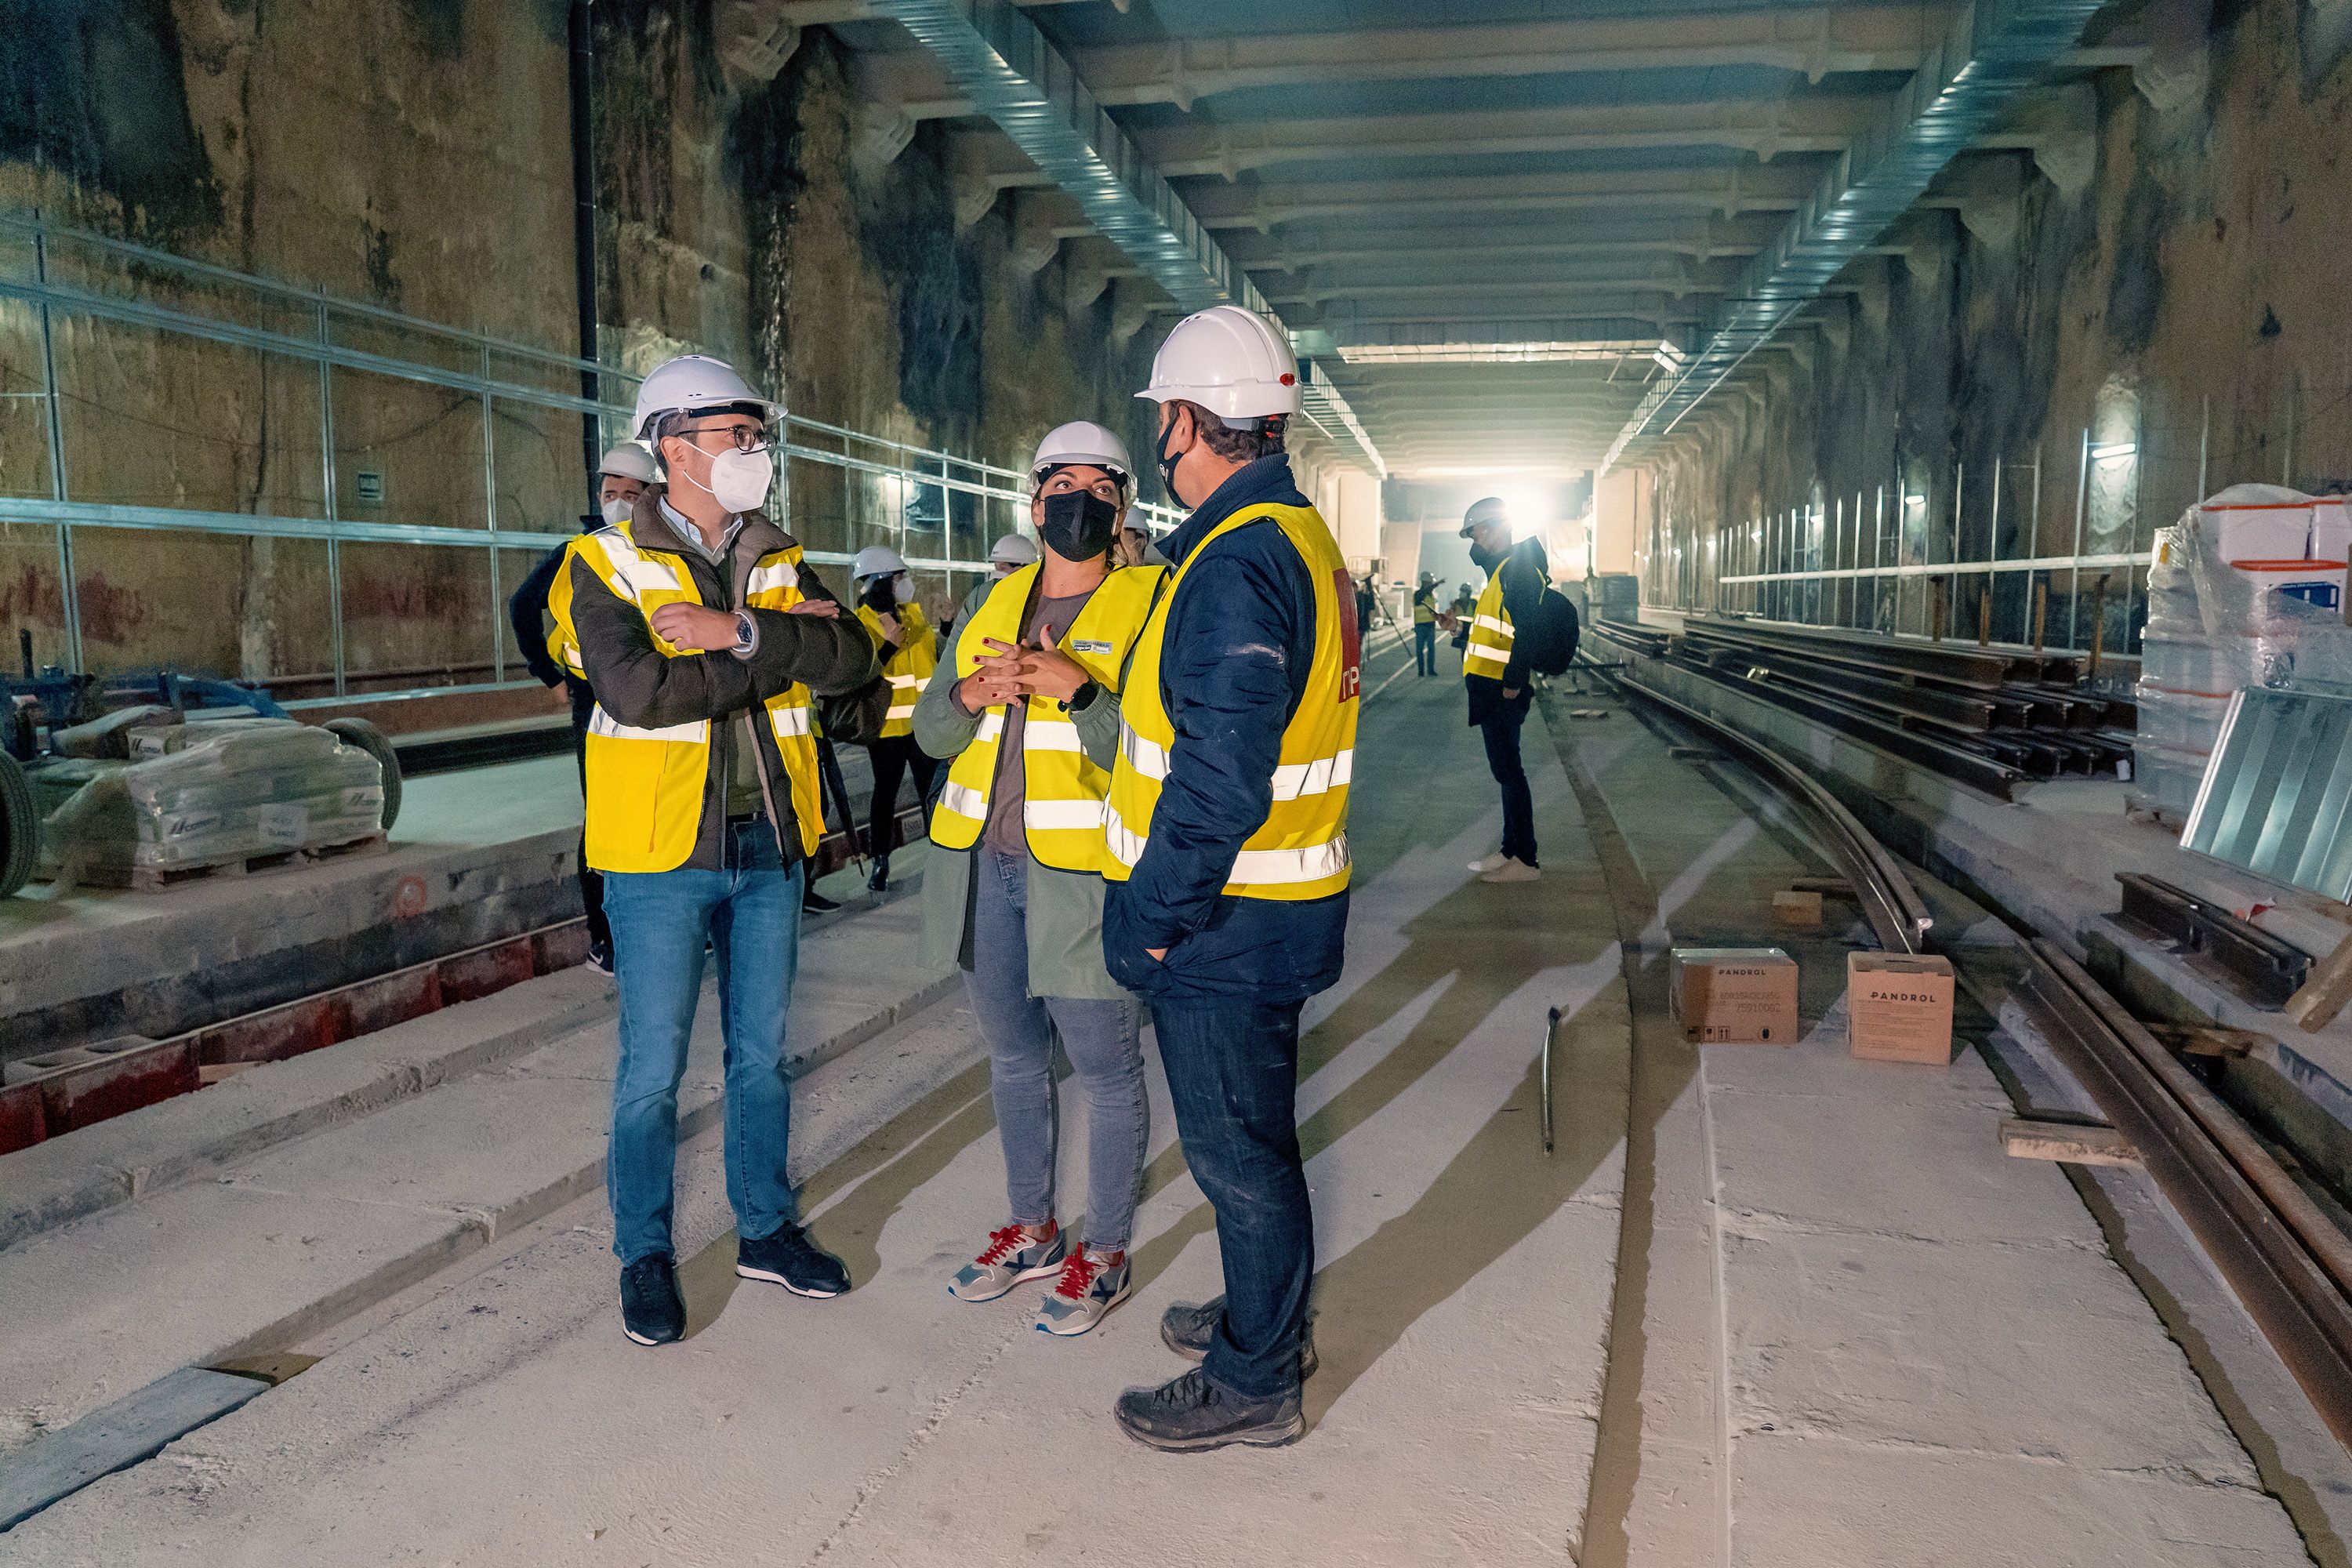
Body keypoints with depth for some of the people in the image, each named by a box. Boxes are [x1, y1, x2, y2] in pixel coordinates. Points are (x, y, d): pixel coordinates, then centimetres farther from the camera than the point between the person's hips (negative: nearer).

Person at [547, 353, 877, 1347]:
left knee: (762, 1053, 16)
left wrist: (738, 630, -22)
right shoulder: (607, 564, -6)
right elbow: (638, 692, -23)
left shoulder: (779, 564, 8)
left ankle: (765, 1228, 32)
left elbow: (852, 659, -10)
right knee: (653, 1070, 4)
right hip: (663, 855, -4)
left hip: (770, 849, 5)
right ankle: (644, 1255, 22)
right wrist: (782, 643, -17)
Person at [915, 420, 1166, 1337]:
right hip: (984, 868, 6)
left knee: (1106, 1072, 5)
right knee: (1014, 1059, 18)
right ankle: (1033, 1231, 36)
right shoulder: (996, 603, 12)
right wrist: (970, 694, -9)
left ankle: (1106, 1257, 23)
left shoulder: (1149, 605, -6)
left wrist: (1075, 686, -26)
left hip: (1080, 881, -6)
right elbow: (931, 731, 11)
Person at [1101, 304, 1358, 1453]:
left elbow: (1219, 779, -27)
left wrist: (1158, 915, -18)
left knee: (1236, 1147, 5)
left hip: (1224, 923, -10)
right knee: (1250, 1134, 23)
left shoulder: (1236, 564, -23)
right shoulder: (1299, 537, 10)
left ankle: (1253, 1384, 22)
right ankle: (1264, 1315, 41)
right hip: (1267, 913, 10)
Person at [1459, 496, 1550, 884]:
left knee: (1507, 770, -6)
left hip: (1503, 691, -10)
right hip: (1492, 689, 10)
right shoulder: (1504, 569, 20)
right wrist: (1463, 627, 21)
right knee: (1506, 770, 14)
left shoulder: (1518, 568, -13)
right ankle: (1511, 851, 22)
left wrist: (1513, 682, -25)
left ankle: (1525, 860, -1)